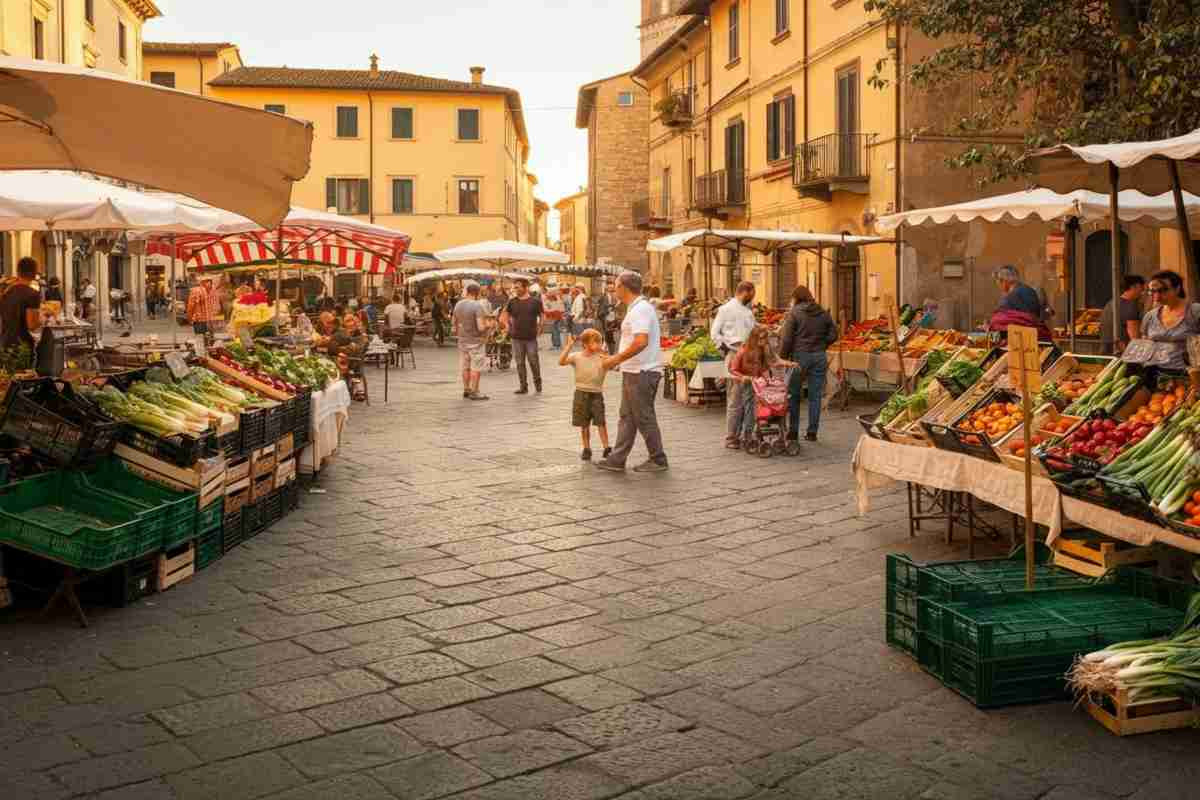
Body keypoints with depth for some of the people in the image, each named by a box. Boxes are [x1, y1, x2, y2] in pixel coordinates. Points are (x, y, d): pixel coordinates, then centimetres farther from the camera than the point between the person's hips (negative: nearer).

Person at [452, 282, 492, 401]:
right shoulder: (478, 306, -18)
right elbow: (481, 327, -22)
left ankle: (466, 389, 26)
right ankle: (474, 392, 6)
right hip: (475, 341, -7)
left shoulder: (458, 305, 2)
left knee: (465, 367, 17)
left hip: (462, 341, 7)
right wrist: (488, 324, -3)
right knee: (476, 368, 2)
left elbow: (455, 323, 14)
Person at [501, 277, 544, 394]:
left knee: (534, 361, 1)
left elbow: (542, 316, 5)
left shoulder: (535, 301, -1)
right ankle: (523, 386, 12)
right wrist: (507, 325, 3)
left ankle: (537, 382, 21)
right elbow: (504, 316, 15)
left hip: (531, 337, -3)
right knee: (520, 363, 5)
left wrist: (539, 327, -3)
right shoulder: (512, 302, 6)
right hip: (516, 337, 3)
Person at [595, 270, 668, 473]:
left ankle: (658, 460, 9)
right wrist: (618, 359, 19)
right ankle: (617, 460, 17)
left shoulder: (640, 309, -18)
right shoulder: (638, 308, 16)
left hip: (642, 372, -10)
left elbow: (641, 342, -29)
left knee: (644, 418, -1)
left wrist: (617, 359, -21)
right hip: (634, 372, 10)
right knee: (627, 417, 12)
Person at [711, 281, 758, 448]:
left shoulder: (748, 311, 19)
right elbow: (714, 333, -3)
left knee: (748, 399, 6)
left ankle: (742, 434, 13)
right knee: (735, 400, -7)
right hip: (735, 357, -7)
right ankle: (731, 438, -2)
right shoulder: (726, 309, -1)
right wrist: (727, 346, -11)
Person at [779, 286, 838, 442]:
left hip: (799, 356, -3)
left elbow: (786, 339, -10)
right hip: (819, 358, 4)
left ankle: (793, 431, 8)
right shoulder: (823, 313, 8)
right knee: (815, 396, 8)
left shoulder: (794, 313, -6)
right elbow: (833, 335, 8)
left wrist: (782, 357, -2)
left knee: (793, 395, 8)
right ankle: (812, 432, 10)